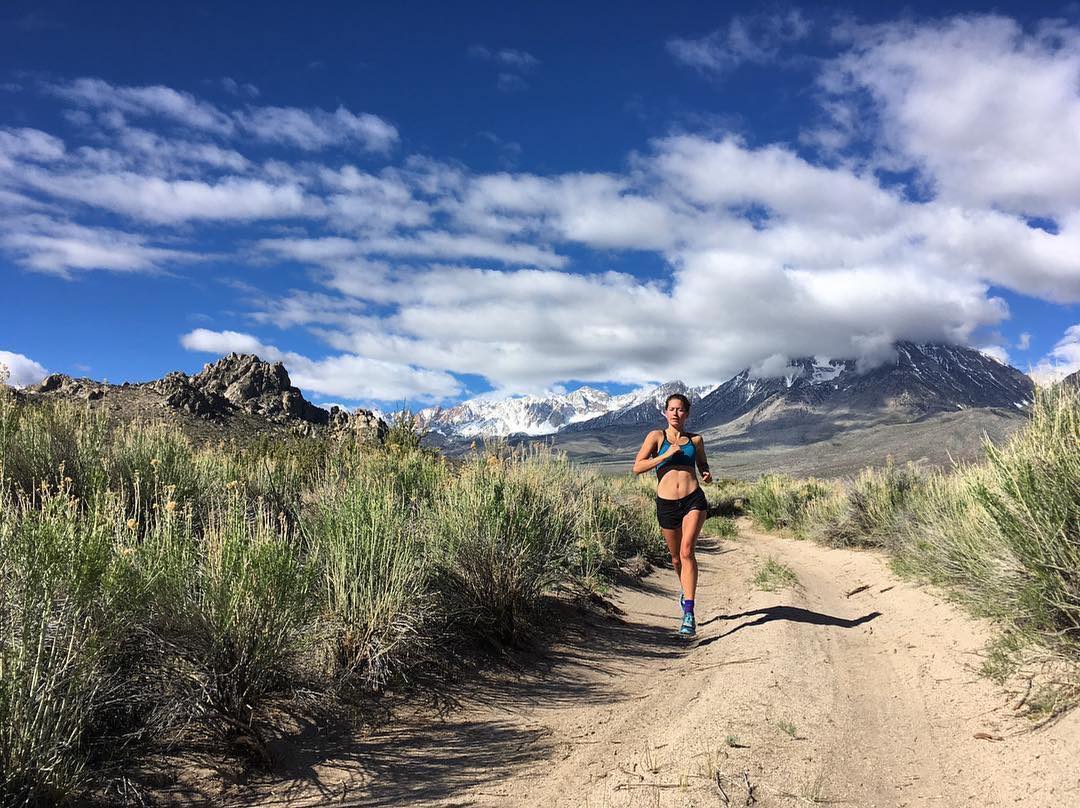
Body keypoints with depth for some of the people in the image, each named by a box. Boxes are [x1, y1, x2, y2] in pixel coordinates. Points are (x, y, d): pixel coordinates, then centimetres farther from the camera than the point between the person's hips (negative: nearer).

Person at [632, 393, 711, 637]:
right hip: (666, 504, 0)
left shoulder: (695, 439, 10)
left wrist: (707, 475, 5)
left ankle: (689, 613, -18)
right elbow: (637, 467, -6)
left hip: (694, 500, 0)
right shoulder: (657, 436, 3)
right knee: (676, 558, 13)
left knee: (687, 551, -18)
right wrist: (666, 455, -15)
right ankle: (686, 590, 45)